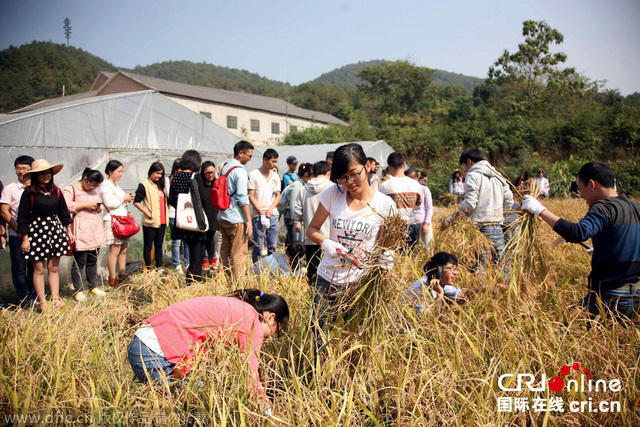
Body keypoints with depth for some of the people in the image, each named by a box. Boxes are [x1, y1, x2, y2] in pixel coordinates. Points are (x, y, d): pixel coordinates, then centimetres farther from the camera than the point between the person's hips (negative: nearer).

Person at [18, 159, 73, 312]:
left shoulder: (56, 192, 7)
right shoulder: (29, 193, -6)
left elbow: (64, 213, 15)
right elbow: (23, 218, -6)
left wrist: (69, 231, 14)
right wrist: (25, 238, -8)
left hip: (56, 230, 4)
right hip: (37, 231, -4)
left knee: (53, 268, 10)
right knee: (39, 269, 2)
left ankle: (56, 298, 17)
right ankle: (42, 302, 10)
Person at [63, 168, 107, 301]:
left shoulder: (94, 191, 21)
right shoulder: (71, 189, -3)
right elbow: (66, 206, -16)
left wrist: (98, 208, 7)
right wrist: (85, 205, -16)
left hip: (95, 228, 7)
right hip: (81, 230, -7)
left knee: (93, 260, 10)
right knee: (80, 261, -5)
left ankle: (93, 287, 21)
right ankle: (78, 290, 3)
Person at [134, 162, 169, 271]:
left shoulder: (161, 185, 14)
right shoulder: (144, 185, -5)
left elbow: (166, 200, 21)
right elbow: (136, 202, -9)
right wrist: (147, 213, -14)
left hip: (161, 221, 6)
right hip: (150, 222, -6)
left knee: (159, 246, 12)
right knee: (148, 246, 3)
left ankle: (159, 268, 20)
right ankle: (148, 269, 10)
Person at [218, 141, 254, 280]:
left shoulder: (224, 169, 13)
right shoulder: (240, 171, -13)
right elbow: (242, 198, -17)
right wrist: (249, 220, -15)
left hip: (222, 216, 9)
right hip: (236, 219, -9)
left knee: (225, 251, 14)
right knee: (239, 253, -2)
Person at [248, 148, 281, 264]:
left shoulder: (275, 176, 13)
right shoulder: (254, 175, -2)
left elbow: (278, 195, 13)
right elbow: (251, 197, -5)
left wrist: (271, 209, -4)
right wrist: (262, 213, -11)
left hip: (273, 215, 5)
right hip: (258, 215, -4)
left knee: (272, 246, 5)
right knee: (258, 246, -2)